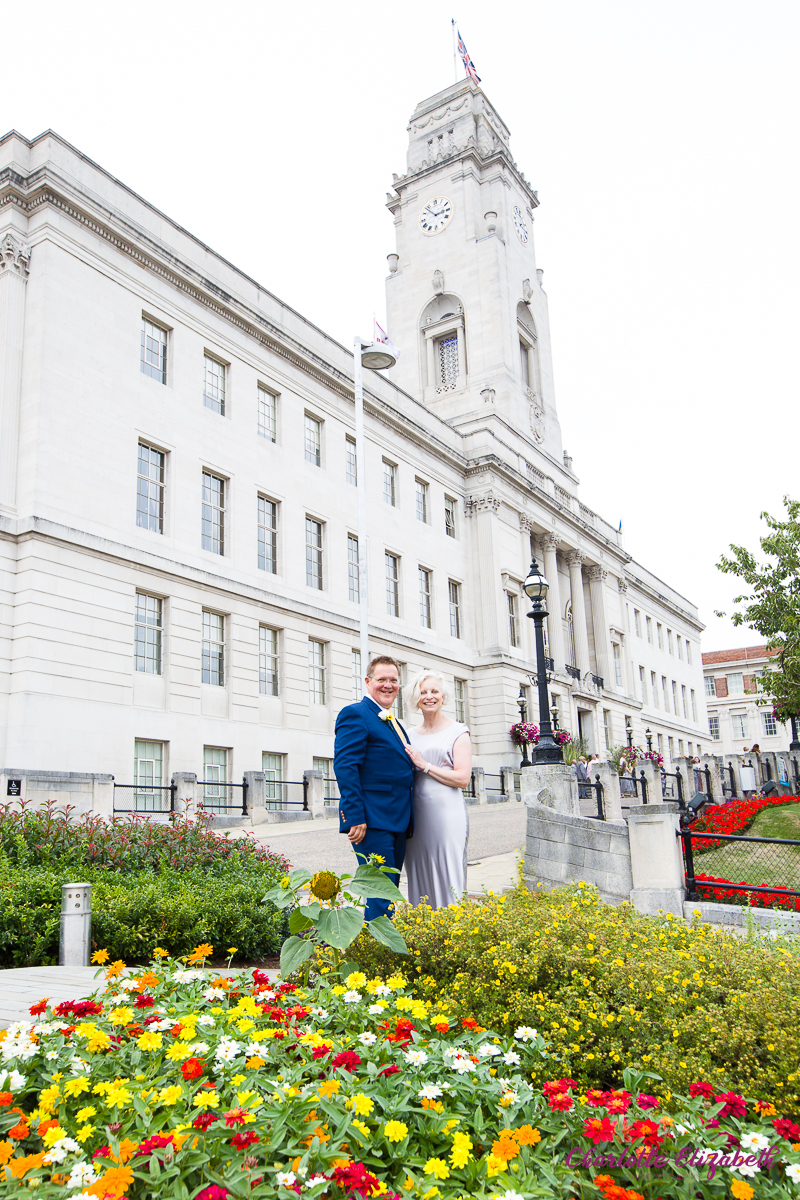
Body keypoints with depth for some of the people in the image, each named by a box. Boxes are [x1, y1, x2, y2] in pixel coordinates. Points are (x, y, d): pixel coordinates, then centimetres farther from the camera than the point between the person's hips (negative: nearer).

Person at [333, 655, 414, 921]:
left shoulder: (395, 723, 22)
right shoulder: (355, 714, -6)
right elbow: (345, 767, -15)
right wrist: (355, 817, -21)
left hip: (397, 823, 9)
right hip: (372, 820, -9)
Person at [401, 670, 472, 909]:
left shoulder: (457, 732, 0)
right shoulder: (411, 734, 15)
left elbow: (462, 778, -9)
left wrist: (424, 765, -9)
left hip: (447, 813, -5)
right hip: (416, 814, 5)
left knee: (447, 879, -4)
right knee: (419, 878, 8)